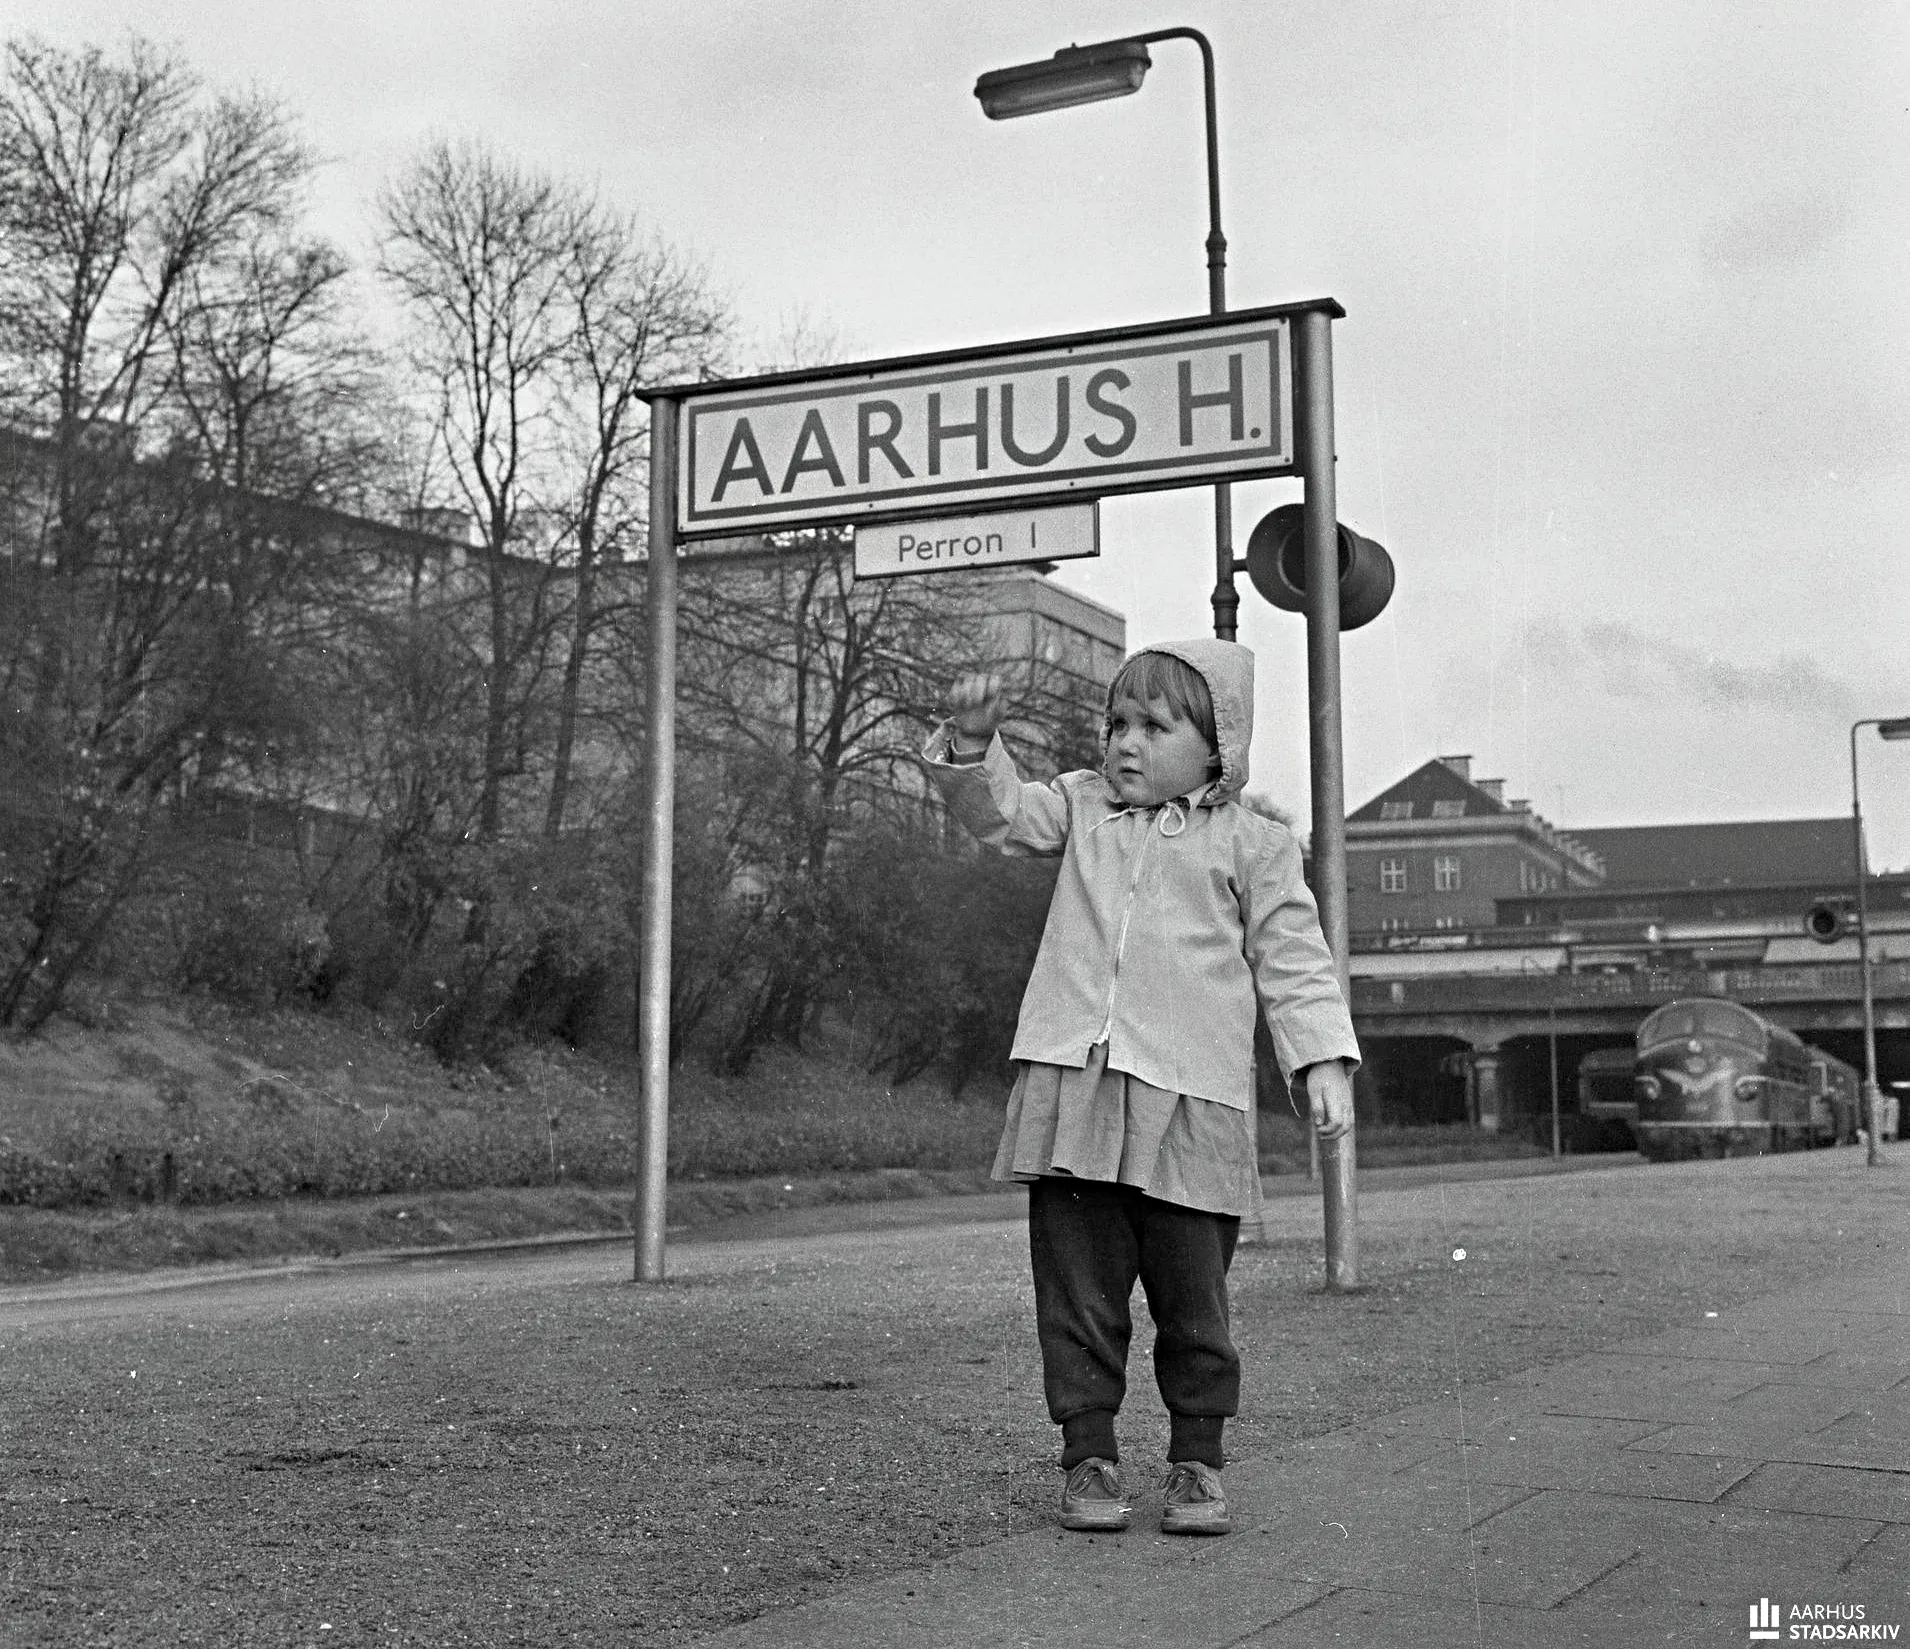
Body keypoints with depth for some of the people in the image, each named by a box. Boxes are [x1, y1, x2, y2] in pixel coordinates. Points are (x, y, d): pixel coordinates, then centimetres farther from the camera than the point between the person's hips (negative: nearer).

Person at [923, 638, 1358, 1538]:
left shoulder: (1251, 844, 4)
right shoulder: (1083, 807, 14)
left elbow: (1293, 962, 3)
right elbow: (1000, 811, 4)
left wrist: (1323, 1061, -6)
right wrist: (971, 745, -15)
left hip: (1191, 1104, -2)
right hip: (1070, 1094, 3)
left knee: (1193, 1300, 6)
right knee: (1077, 1293, 5)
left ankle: (1197, 1461, 20)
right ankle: (1089, 1454, 16)